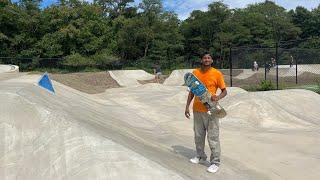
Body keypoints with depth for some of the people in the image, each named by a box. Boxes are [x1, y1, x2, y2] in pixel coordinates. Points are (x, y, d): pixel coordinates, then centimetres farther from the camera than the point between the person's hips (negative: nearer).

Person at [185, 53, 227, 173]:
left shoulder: (217, 74, -7)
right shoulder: (195, 72, 3)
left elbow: (224, 91, 0)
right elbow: (192, 91, 10)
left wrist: (218, 97, -22)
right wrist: (187, 106, 6)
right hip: (197, 109, 4)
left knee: (213, 137, 1)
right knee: (198, 135, 15)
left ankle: (215, 162, 13)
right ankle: (200, 156, 33)